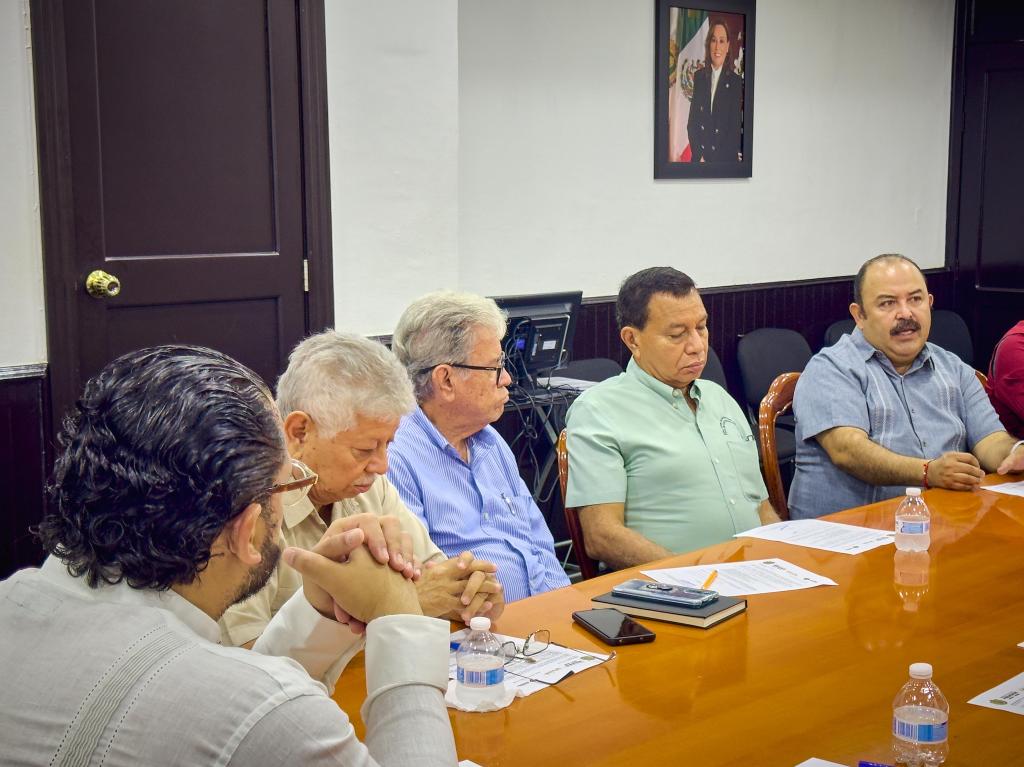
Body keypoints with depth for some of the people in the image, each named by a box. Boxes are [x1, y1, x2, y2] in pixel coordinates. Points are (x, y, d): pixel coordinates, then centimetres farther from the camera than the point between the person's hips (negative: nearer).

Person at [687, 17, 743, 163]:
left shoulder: (736, 82, -5)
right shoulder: (699, 76, 6)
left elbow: (736, 128, -7)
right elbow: (691, 121, 6)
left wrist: (712, 161, -14)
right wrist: (699, 155, -7)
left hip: (725, 161, -3)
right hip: (699, 158, 3)